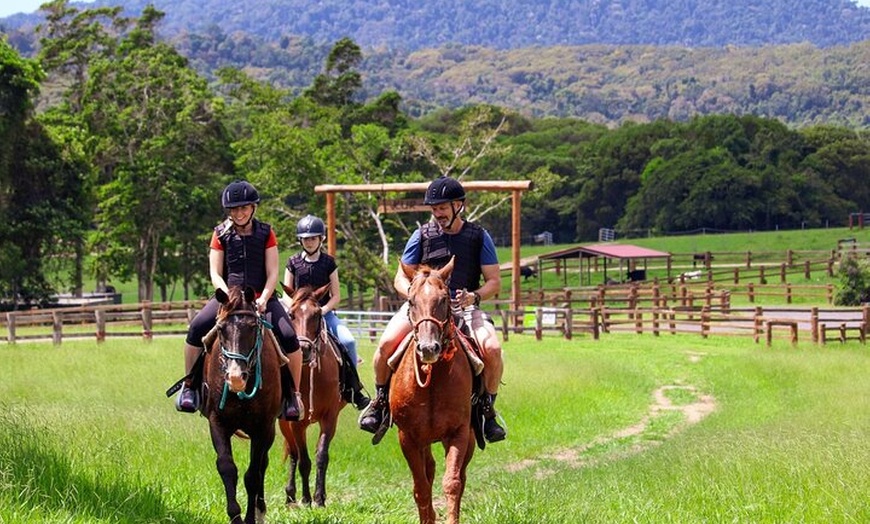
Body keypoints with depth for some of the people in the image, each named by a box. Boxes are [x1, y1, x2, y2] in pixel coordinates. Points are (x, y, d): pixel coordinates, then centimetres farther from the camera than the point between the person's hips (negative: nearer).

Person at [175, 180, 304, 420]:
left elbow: (272, 273, 0)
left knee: (289, 337, -23)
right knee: (197, 327, -26)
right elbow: (215, 274, 0)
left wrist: (263, 299, -17)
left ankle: (292, 394, -5)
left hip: (262, 298, 0)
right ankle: (189, 385, -9)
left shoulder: (266, 233, 5)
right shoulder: (221, 234, 4)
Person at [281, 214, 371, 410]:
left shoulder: (329, 263, 7)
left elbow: (336, 296, 6)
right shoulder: (293, 263, 7)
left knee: (347, 341, -23)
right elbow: (287, 295, 8)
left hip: (325, 312, 0)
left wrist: (323, 309, -13)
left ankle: (352, 387, -9)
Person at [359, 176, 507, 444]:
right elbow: (400, 278, 8)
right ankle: (380, 401, 1)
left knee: (492, 348, -28)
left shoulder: (479, 237, 4)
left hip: (465, 308, -1)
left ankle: (487, 409, -6)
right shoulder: (422, 235, 6)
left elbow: (494, 281, 5)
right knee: (386, 343, -25)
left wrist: (474, 296, -17)